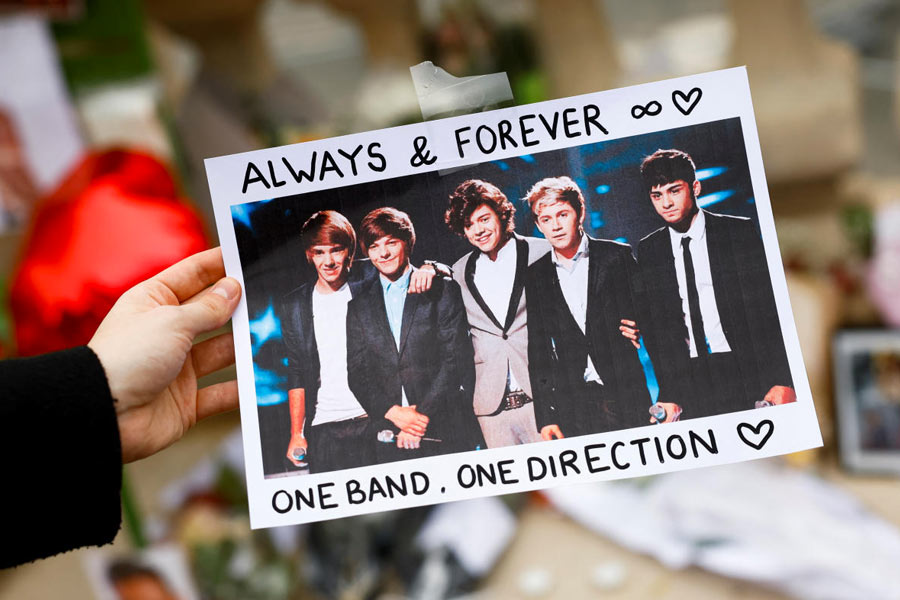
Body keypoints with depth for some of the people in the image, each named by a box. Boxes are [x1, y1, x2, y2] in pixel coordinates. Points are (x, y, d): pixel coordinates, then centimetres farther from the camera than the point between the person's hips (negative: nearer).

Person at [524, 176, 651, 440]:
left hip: (626, 396, -1)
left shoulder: (617, 256, 4)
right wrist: (545, 418, 3)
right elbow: (537, 352, 9)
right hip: (573, 406, 1)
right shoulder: (535, 277, 9)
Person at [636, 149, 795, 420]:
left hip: (745, 373, -2)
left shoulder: (740, 232, 2)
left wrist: (782, 381, -11)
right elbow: (654, 325, 8)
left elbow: (769, 308, -3)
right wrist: (669, 395, -2)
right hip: (689, 384, 2)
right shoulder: (648, 250, 9)